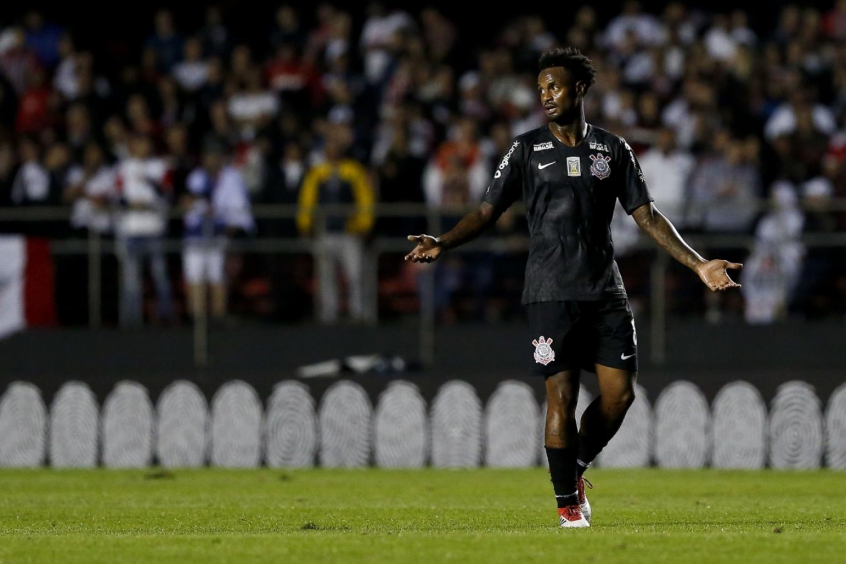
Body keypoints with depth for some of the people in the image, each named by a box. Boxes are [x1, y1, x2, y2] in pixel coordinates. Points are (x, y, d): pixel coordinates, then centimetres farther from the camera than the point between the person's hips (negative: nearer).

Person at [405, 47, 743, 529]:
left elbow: (647, 216, 11)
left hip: (606, 291, 3)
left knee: (620, 392, -4)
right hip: (551, 291, -3)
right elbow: (488, 211, 2)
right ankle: (568, 502, 3)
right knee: (562, 394, -8)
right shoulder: (528, 150, 4)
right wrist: (443, 244, -15)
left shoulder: (613, 149, 9)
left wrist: (698, 264, 5)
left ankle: (576, 467, 21)